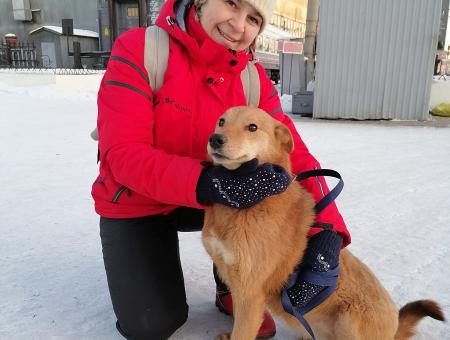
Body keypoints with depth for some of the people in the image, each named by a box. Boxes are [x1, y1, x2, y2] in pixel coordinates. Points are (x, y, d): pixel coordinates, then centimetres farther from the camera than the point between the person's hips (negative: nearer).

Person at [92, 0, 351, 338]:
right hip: (135, 203, -2)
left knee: (270, 195, -25)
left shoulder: (253, 77, -10)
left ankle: (233, 289, 2)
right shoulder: (139, 48, -21)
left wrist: (326, 229, -32)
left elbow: (293, 151, -16)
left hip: (204, 199, 3)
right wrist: (205, 182, -46)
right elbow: (124, 153, -29)